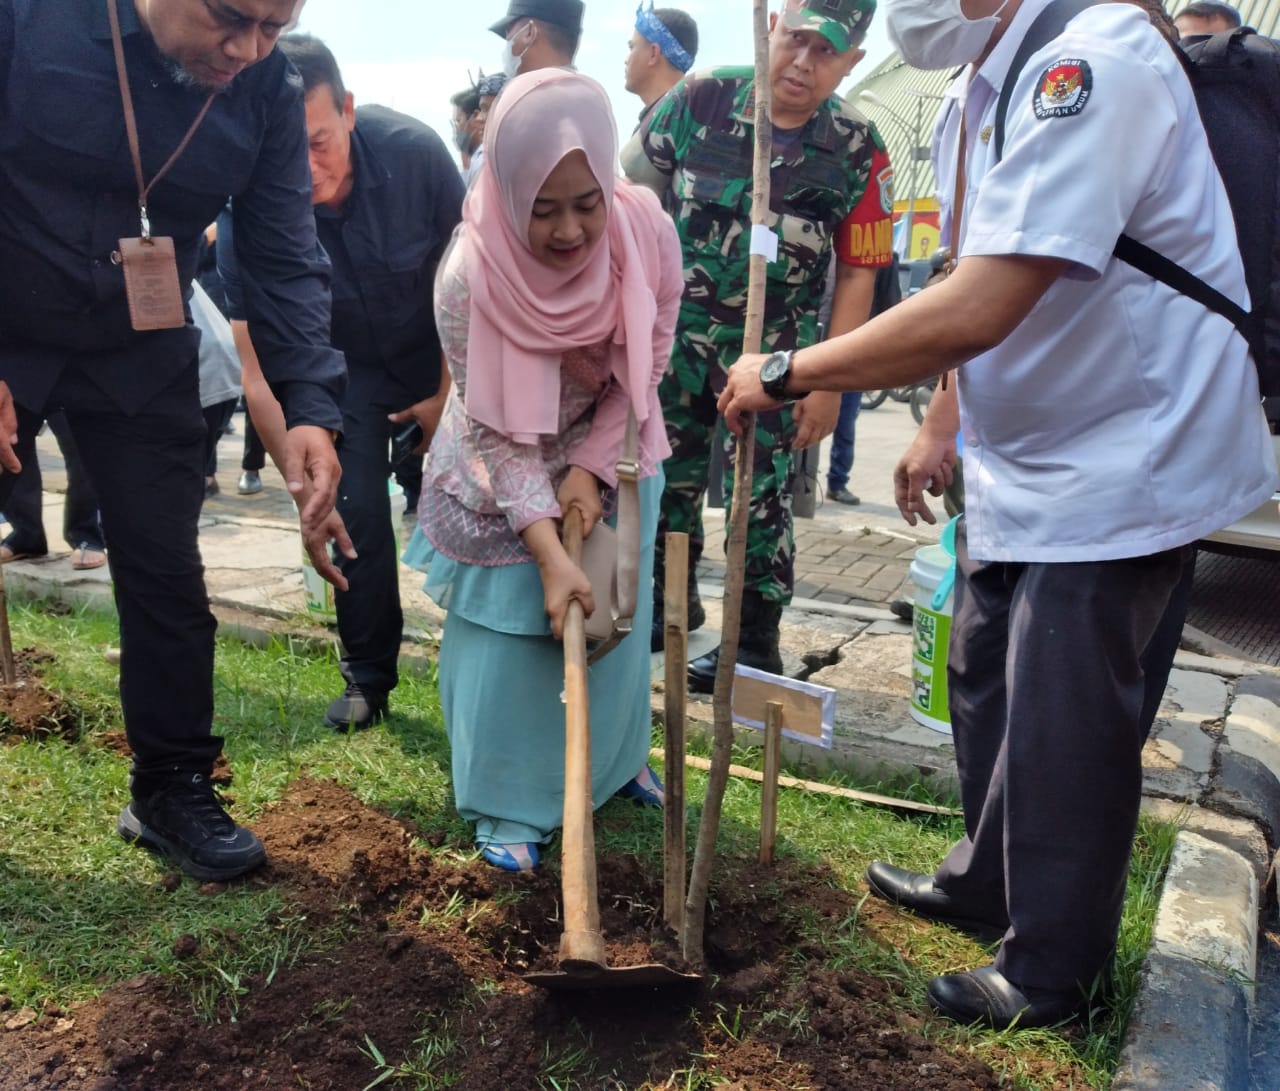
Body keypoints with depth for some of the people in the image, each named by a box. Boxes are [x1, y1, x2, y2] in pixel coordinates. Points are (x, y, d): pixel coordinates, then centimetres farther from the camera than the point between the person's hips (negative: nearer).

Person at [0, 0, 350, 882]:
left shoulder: (272, 95, -10)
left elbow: (285, 260, -8)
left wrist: (312, 408, -22)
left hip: (140, 355, 2)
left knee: (167, 576, 2)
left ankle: (173, 788, 18)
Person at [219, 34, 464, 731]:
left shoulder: (414, 152, -28)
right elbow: (260, 372, -24)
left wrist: (449, 393, -9)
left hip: (440, 358, 0)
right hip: (346, 366, 0)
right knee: (356, 512, -9)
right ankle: (368, 677, 10)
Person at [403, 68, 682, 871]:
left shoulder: (647, 233, -25)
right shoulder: (470, 278, -31)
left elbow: (645, 369, -11)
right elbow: (498, 435, -25)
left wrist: (592, 468, -18)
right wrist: (549, 556, -30)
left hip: (612, 458, 3)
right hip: (505, 476, -3)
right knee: (508, 636, -1)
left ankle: (614, 761, 37)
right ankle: (511, 806, 16)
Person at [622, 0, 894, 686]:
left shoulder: (857, 151, -9)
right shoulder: (697, 101, -6)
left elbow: (856, 275, -5)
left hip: (773, 351, -2)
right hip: (675, 332, 2)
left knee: (761, 499, 2)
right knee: (666, 480, 12)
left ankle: (757, 645, 16)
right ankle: (670, 604, 33)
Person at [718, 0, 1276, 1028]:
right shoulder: (976, 93, 6)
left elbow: (977, 311, -32)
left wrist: (787, 373, -24)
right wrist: (943, 426, 18)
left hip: (1119, 469, -9)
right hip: (1020, 460, 10)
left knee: (1064, 733, 2)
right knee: (987, 686, 21)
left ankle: (1051, 974, 25)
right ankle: (987, 883, 44)